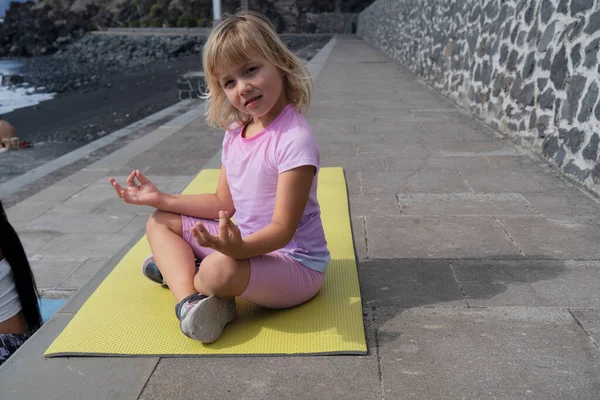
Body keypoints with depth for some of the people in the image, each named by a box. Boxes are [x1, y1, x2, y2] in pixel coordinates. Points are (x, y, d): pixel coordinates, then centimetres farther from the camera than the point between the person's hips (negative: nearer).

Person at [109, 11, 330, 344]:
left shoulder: (294, 139, -23)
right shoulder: (235, 133, 3)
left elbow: (282, 229, -25)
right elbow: (224, 203, 11)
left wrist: (239, 248, -45)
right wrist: (161, 199, 8)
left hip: (295, 264, -8)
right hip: (249, 244, 8)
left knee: (221, 269, -38)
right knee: (160, 222, 10)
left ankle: (176, 270, -1)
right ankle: (188, 298, -15)